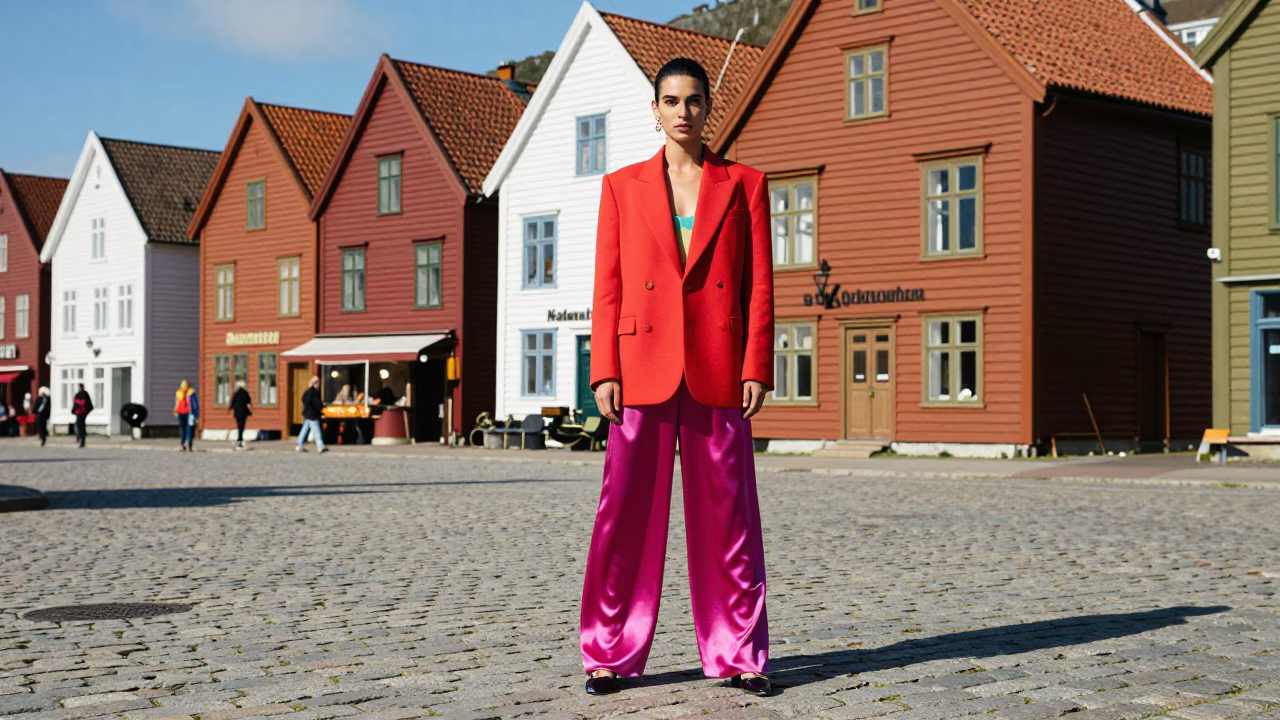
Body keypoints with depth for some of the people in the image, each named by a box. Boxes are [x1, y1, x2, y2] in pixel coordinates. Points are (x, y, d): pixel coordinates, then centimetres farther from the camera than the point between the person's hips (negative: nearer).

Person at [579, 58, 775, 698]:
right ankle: (610, 652, 11)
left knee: (727, 514, 3)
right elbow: (607, 288, 6)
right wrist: (605, 371, -3)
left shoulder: (744, 184, 9)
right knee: (627, 513, 1)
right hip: (643, 368, 0)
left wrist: (756, 369, -4)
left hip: (718, 372, 0)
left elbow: (760, 286, 5)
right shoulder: (622, 187, 10)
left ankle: (738, 652, 13)